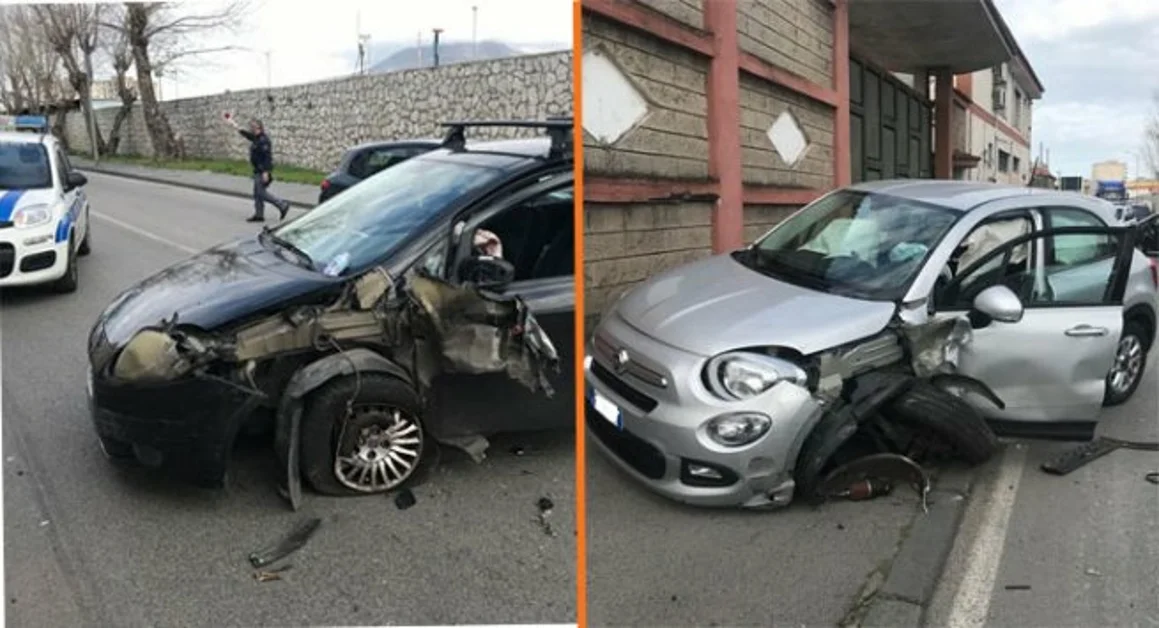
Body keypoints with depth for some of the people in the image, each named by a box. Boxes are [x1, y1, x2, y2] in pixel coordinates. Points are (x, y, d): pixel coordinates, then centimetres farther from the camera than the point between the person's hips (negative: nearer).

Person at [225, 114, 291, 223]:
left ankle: (283, 205, -2)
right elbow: (244, 132, 28)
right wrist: (233, 123, 36)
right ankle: (259, 215, 17)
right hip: (258, 171, 10)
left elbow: (267, 157, -24)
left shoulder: (263, 140, -18)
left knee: (261, 193, -8)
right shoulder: (256, 138, 12)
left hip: (263, 171, -10)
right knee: (257, 194, 12)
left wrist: (266, 172, -27)